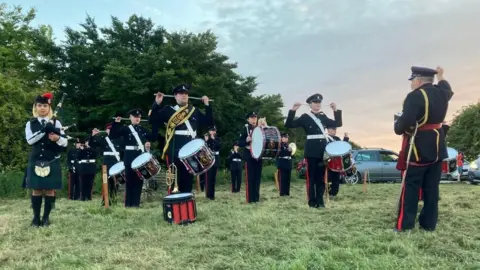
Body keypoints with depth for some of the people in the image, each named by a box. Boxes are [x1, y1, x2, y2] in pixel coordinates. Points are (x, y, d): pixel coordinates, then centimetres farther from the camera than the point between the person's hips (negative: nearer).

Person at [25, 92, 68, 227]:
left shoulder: (56, 123, 4)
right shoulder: (30, 123, 8)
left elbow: (65, 142, -2)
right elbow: (30, 140, -9)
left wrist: (57, 138, -23)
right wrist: (44, 130, -19)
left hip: (52, 162, -1)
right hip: (36, 161, 1)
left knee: (50, 189, 1)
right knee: (36, 189, 3)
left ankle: (46, 217, 10)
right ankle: (36, 217, 12)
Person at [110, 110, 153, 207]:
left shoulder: (143, 129, 14)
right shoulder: (125, 129, 3)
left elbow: (153, 138, 12)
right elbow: (112, 136, -6)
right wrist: (116, 123, -13)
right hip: (130, 157, -4)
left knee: (139, 180, 4)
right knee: (130, 180, -1)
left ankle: (136, 202, 11)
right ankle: (129, 203, 5)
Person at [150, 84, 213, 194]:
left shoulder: (195, 111, 16)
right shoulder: (168, 110, 6)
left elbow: (209, 122, 14)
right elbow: (152, 120, -1)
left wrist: (207, 105, 9)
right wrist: (157, 103, -10)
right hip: (174, 151, -3)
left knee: (188, 179, 10)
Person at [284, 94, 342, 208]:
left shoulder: (323, 117, 14)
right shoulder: (305, 117, 1)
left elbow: (338, 124, 14)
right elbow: (289, 125, -6)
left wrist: (336, 110, 4)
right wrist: (293, 111, -16)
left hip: (323, 149, 4)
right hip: (311, 150, -4)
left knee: (321, 176, 7)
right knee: (311, 176, 0)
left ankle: (320, 200, 13)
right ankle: (312, 201, 6)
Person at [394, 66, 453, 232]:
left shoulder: (415, 97, -18)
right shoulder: (441, 93, 7)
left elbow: (403, 124, -26)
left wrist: (397, 124, -5)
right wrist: (440, 76, 48)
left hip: (418, 148, -7)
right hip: (437, 147, 7)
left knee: (410, 187, -1)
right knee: (432, 187, 10)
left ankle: (404, 225, 1)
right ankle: (429, 224, 16)